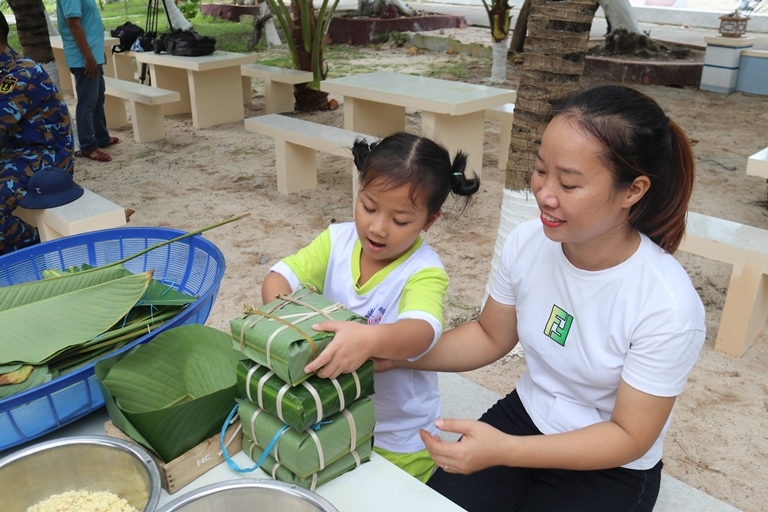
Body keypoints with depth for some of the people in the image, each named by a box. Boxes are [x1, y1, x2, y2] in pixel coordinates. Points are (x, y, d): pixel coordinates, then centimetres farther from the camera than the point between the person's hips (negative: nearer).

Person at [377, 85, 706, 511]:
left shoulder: (667, 307, -29)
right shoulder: (527, 242, -16)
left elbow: (629, 437, -19)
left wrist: (503, 450, -31)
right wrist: (397, 355, -12)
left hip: (611, 468, -3)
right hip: (524, 416, 4)